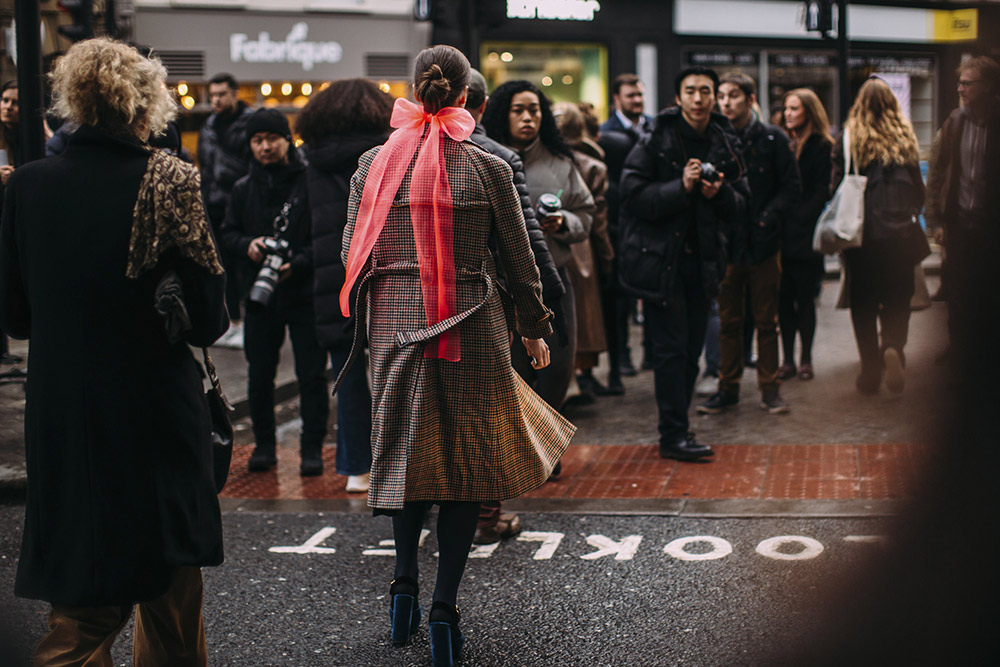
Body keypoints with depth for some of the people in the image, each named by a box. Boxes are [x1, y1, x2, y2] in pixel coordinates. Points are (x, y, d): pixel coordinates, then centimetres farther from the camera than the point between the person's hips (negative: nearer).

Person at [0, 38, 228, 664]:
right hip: (156, 419, -3)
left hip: (60, 419, 3)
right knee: (170, 596, 18)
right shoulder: (169, 179, -12)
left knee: (83, 614, 13)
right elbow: (209, 320, -11)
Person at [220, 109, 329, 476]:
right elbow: (227, 233, 14)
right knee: (259, 376, 10)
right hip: (260, 295, 4)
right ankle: (264, 445, 24)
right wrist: (247, 245, -7)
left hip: (304, 293, -4)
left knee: (311, 375, 1)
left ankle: (312, 447, 11)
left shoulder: (310, 183, -5)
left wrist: (299, 263, -20)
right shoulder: (244, 188, 8)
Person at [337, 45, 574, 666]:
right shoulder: (487, 166, -5)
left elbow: (352, 253, 6)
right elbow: (518, 256, 1)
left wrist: (364, 316, 23)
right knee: (468, 459, 7)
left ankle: (406, 585, 23)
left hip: (395, 323, 3)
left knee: (407, 449, 20)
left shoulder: (373, 163, 1)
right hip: (471, 327, -2)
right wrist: (535, 328, 14)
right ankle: (445, 609, 5)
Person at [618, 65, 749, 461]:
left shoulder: (726, 144, 7)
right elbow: (634, 194, -13)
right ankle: (673, 435, 2)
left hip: (701, 260, 5)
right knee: (671, 348, -5)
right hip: (660, 258, -5)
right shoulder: (655, 141, -7)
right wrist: (681, 187, -22)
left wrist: (720, 194, -12)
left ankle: (678, 426, 23)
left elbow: (741, 206, 9)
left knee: (692, 348, 10)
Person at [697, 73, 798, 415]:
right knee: (729, 321, 8)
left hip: (763, 243, -1)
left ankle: (769, 387, 15)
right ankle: (729, 387, 18)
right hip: (726, 243, 1)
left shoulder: (772, 139, 0)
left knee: (766, 321, 6)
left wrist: (769, 217, -12)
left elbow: (791, 186, 0)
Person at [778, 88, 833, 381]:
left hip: (806, 236, -5)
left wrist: (800, 220, -16)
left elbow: (822, 192, -8)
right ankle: (788, 360, 10)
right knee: (784, 299, 4)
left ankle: (805, 359, 10)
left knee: (804, 298, 1)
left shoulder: (821, 147, -3)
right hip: (781, 234, 5)